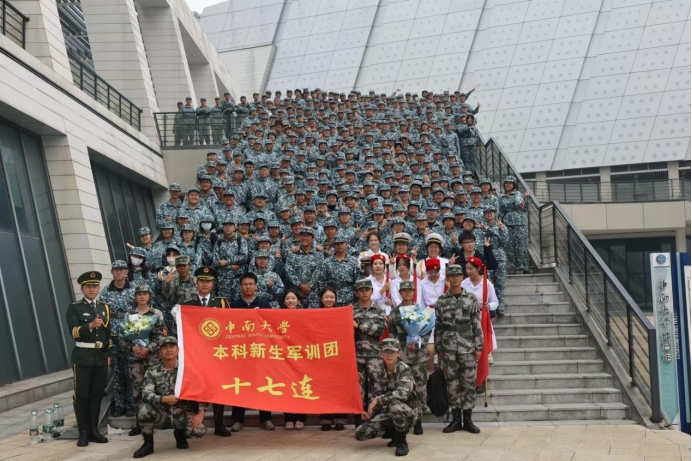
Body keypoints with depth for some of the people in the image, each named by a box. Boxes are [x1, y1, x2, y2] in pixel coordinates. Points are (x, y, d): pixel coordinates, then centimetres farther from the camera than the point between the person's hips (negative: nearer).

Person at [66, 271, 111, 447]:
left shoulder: (105, 308, 13)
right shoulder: (74, 308, -2)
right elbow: (74, 332, -14)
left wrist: (109, 354, 11)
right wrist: (91, 325, -29)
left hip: (101, 357, 4)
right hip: (83, 357, -4)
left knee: (97, 395, 7)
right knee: (81, 395, -2)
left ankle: (94, 430, 14)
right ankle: (83, 432, 3)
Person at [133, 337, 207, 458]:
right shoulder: (152, 372, 2)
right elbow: (146, 395, -13)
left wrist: (200, 413, -16)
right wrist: (164, 399, -32)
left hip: (183, 413, 0)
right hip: (162, 413, 0)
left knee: (199, 430, -29)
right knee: (144, 409, -31)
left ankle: (180, 434, 11)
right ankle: (148, 444, -3)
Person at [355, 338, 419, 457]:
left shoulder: (404, 369, -15)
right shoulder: (378, 372, -1)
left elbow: (403, 393, -32)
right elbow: (376, 396, 4)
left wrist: (378, 400, -31)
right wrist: (369, 412, -14)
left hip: (405, 412, -5)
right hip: (387, 412, 5)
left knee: (394, 403, -39)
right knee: (361, 433, -15)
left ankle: (401, 440, -16)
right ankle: (394, 432, 11)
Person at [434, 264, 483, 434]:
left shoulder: (471, 299, 1)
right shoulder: (442, 300, 5)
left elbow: (477, 325, 0)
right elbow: (438, 326, 7)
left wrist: (478, 347, -4)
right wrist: (438, 349, 4)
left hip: (467, 348, -1)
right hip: (448, 348, 1)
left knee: (469, 383, 1)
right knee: (452, 384, 5)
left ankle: (468, 420, 8)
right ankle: (456, 420, 12)